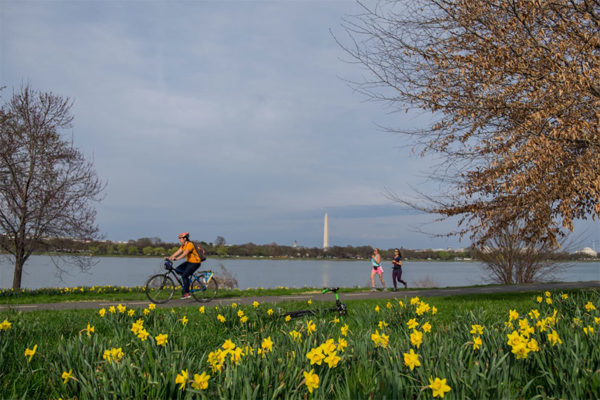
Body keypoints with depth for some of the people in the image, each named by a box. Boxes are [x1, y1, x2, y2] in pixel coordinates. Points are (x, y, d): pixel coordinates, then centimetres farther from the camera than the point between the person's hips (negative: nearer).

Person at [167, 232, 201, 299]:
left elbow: (185, 253, -33)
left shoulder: (190, 244, -19)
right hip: (188, 262, 9)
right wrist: (169, 258, -8)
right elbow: (177, 252, 4)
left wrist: (176, 258, -44)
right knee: (177, 270, -5)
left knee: (184, 275, -18)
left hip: (195, 263, -9)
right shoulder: (183, 246, 9)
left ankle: (187, 293, -9)